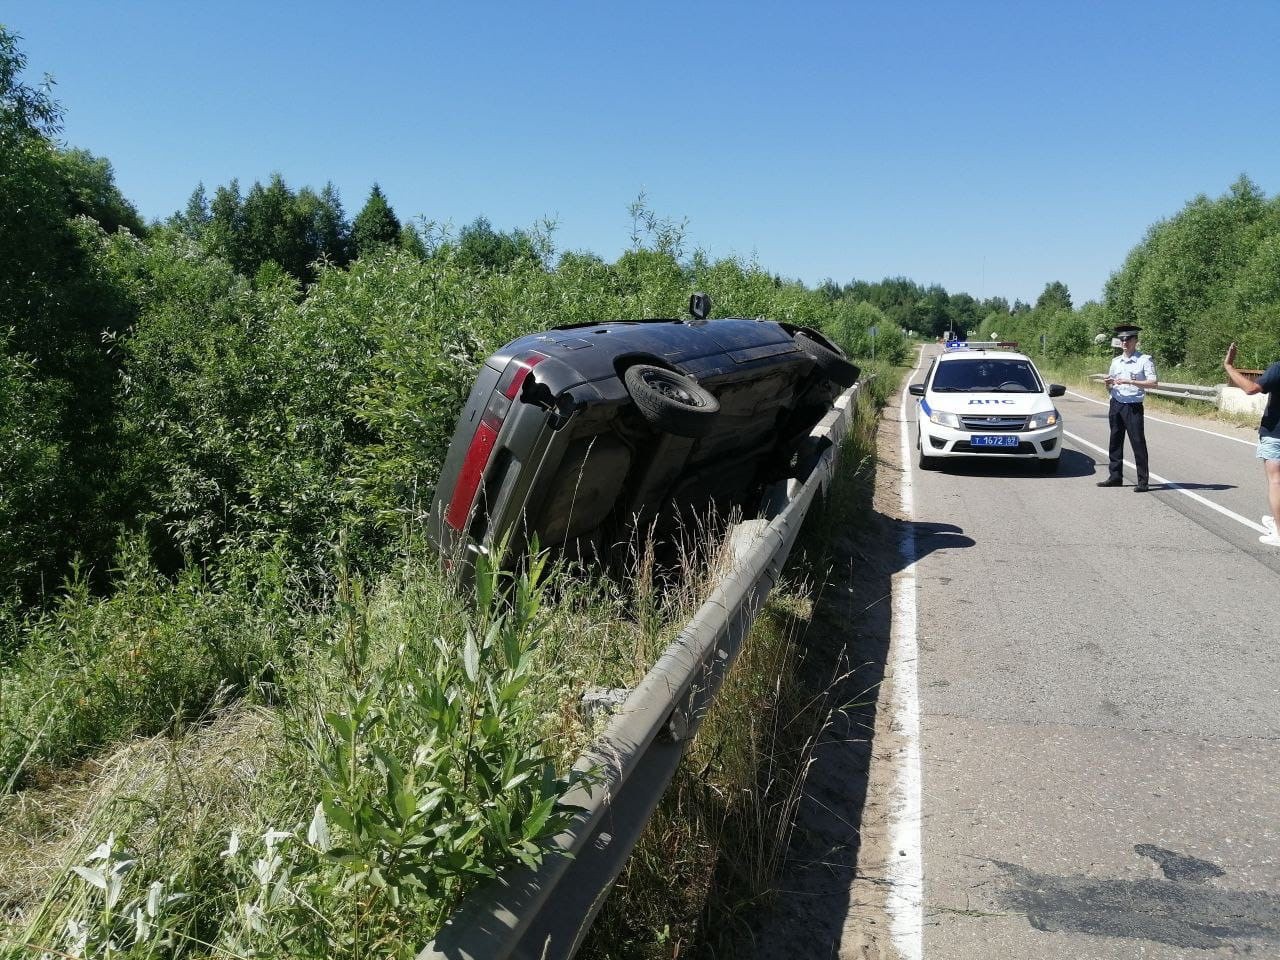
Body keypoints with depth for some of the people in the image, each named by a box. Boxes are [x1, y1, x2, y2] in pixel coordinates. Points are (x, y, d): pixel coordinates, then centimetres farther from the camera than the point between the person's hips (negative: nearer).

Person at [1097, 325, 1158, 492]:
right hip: (1116, 404, 6)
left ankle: (1143, 481, -1)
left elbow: (1153, 382, -13)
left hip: (1133, 407, -6)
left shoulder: (1144, 360, -4)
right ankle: (1115, 477, 19)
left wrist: (1130, 381, -21)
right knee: (1115, 442, 10)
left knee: (1138, 443, -6)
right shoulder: (1116, 361, 14)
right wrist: (1109, 383, -1)